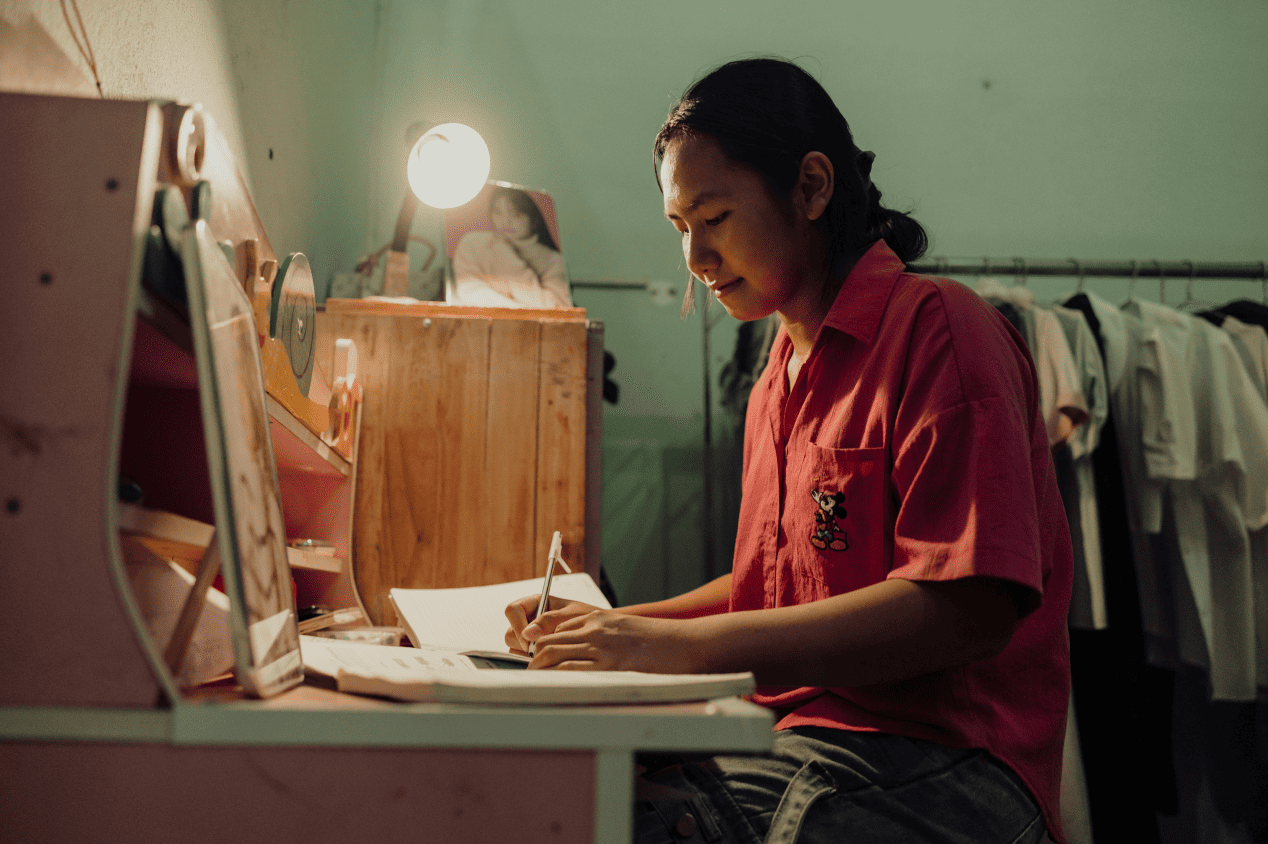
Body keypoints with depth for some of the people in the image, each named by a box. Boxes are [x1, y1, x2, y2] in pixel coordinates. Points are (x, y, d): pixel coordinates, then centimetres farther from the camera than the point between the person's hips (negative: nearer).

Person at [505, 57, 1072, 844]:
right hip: (790, 744, 7)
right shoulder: (779, 380, 20)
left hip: (933, 766, -7)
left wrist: (681, 646, -19)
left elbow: (966, 609, -18)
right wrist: (614, 629, 11)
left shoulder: (939, 328, -8)